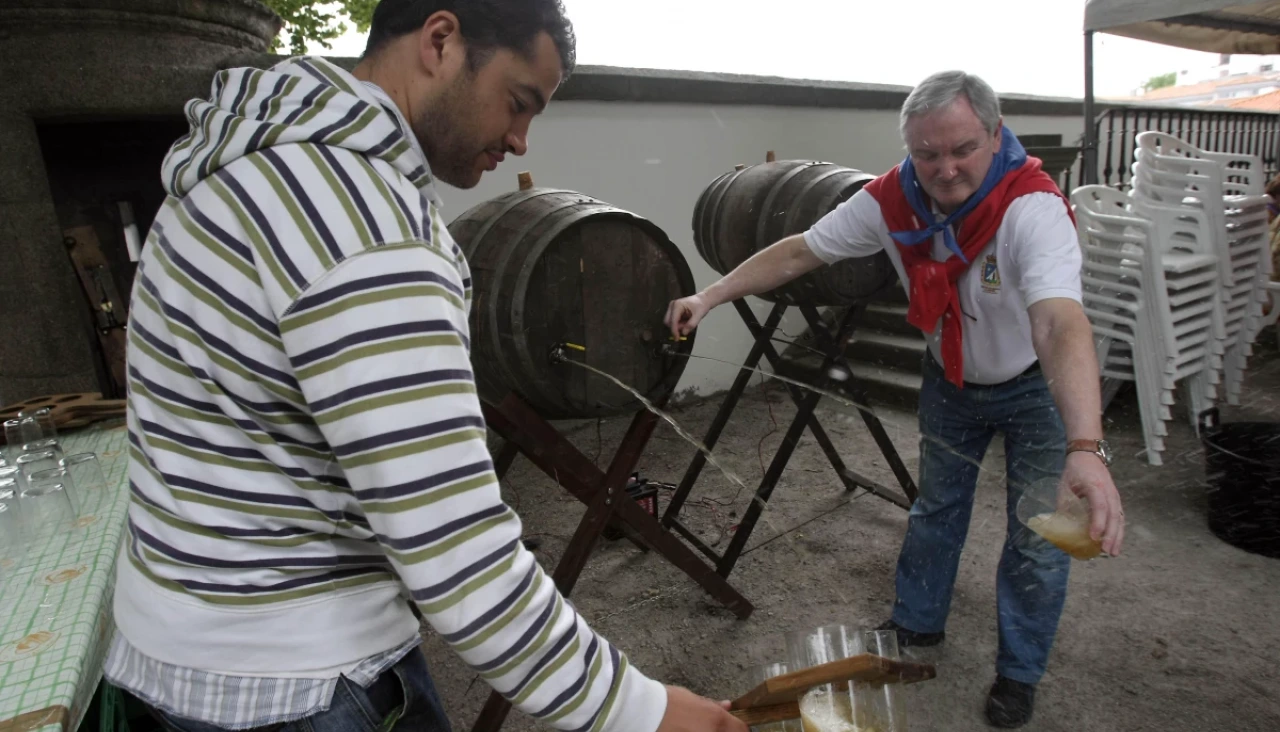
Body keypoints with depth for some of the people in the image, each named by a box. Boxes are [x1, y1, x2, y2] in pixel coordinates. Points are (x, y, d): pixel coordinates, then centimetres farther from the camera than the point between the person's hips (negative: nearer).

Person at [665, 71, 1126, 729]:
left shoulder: (1031, 207, -35)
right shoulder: (892, 200, -21)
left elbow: (1060, 325, -50)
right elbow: (798, 253, -13)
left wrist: (1086, 448, -63)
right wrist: (709, 297, -19)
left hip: (1036, 385, -4)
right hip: (952, 377, 4)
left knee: (1036, 539, 4)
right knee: (935, 507, 18)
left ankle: (1019, 672, 29)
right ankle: (917, 623, 41)